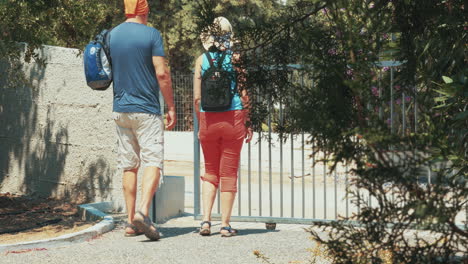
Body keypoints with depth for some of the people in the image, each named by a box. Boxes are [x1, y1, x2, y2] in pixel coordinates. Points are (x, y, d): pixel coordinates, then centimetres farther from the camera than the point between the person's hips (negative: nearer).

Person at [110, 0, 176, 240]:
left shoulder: (110, 36, 7)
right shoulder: (151, 35, -7)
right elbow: (162, 74, -11)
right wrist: (171, 107, -4)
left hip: (121, 110, 5)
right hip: (147, 110, -5)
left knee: (129, 166, 9)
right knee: (152, 162, -6)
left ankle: (131, 221, 9)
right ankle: (143, 212, -24)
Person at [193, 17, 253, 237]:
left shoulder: (202, 60, 2)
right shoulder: (235, 58, -3)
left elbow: (197, 98, 1)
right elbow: (244, 95, -4)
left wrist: (200, 124, 12)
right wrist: (248, 124, 4)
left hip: (208, 120, 2)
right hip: (233, 119, -2)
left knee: (210, 171, 15)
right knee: (229, 173, 7)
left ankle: (206, 220, 3)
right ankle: (225, 225, 9)